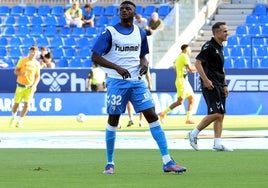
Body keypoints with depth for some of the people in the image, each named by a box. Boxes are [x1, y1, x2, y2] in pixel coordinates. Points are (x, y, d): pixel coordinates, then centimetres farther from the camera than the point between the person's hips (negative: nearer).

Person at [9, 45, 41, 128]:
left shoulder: (37, 63, 3)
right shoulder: (22, 60, -2)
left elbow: (37, 76, 8)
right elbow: (15, 71, -1)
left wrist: (34, 85, -7)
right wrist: (21, 73, -22)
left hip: (30, 87, 1)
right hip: (21, 86, -1)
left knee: (26, 105, -9)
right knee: (16, 103, 4)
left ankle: (19, 121, 4)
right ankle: (13, 117, 32)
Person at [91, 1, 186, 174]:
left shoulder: (140, 33, 9)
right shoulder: (110, 32, -5)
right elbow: (95, 57, -10)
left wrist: (145, 63, -2)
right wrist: (117, 68, -22)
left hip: (137, 81, 4)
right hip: (117, 82, -4)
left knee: (153, 117, -4)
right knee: (113, 120, 3)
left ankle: (167, 162, -4)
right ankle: (110, 163, 18)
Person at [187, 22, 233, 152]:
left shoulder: (220, 47, 17)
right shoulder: (209, 46, -11)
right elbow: (198, 63, -17)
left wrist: (224, 85, 21)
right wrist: (206, 80, -22)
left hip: (219, 86, 9)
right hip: (210, 85, -9)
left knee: (220, 115, 5)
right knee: (216, 114, -15)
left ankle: (218, 144, 6)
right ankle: (194, 134, -4)